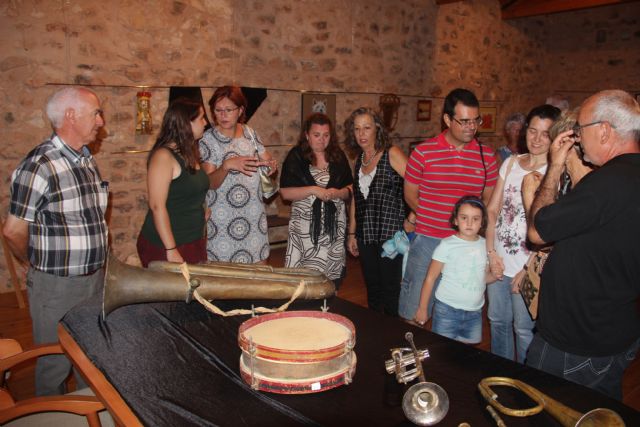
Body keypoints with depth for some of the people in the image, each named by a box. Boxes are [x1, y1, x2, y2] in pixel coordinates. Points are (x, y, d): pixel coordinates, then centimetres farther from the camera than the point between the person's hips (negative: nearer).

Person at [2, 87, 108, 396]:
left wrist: (99, 260, 9)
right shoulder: (39, 166, -19)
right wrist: (39, 266, 2)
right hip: (57, 286, -7)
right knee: (55, 364, 12)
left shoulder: (88, 161, 6)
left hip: (95, 278, 7)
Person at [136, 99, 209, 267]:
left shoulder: (189, 154, 10)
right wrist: (171, 250, -21)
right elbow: (157, 206, -20)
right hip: (165, 247, -8)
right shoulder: (163, 156, -15)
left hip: (193, 243, 8)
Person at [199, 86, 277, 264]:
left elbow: (267, 161, 15)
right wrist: (227, 165, -30)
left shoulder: (250, 133, 6)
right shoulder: (208, 140, -7)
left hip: (254, 215, 4)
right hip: (223, 220, -4)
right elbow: (211, 183, -12)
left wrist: (272, 165, -8)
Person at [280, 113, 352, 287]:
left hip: (334, 226, 3)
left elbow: (350, 189, 13)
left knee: (332, 279, 3)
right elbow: (285, 192, -6)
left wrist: (338, 193, -8)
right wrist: (313, 190, -16)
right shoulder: (296, 157, -1)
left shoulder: (338, 156, 9)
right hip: (306, 226, -2)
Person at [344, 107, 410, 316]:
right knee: (372, 289, 15)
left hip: (390, 233, -6)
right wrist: (352, 233, 14)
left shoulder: (392, 154, -8)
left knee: (390, 289, 0)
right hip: (366, 234, 6)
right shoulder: (359, 159, 11)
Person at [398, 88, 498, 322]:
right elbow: (410, 194, 4)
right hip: (427, 242, -2)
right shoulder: (423, 152, -4)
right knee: (414, 316, 6)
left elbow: (489, 199, 11)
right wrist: (431, 217, 1)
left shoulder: (486, 155, 3)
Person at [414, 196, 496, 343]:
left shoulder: (486, 245, 3)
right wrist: (422, 308, -7)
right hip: (447, 309, -4)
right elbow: (430, 278, -7)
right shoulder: (447, 245, -10)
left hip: (475, 311, 4)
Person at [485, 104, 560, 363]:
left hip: (529, 266, -5)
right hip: (499, 261, 5)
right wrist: (491, 252, -2)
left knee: (524, 329, 8)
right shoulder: (511, 163, 5)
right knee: (498, 321, 18)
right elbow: (492, 210, 6)